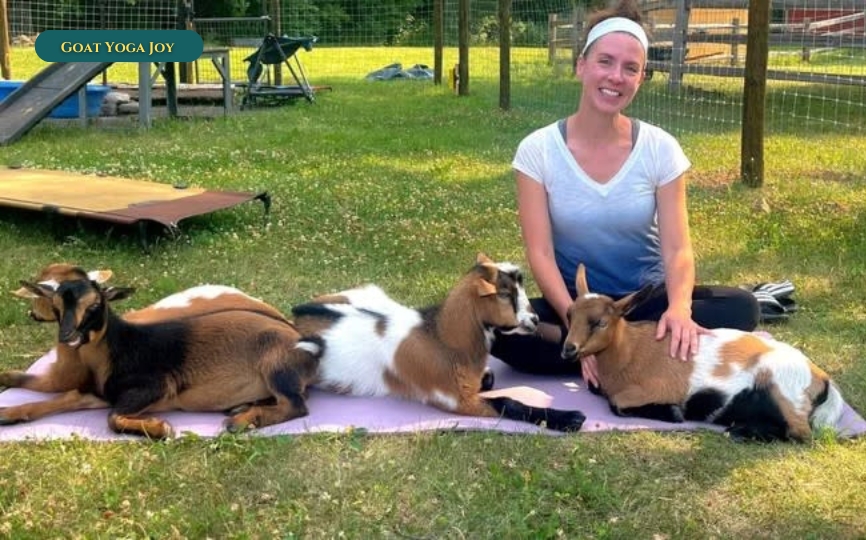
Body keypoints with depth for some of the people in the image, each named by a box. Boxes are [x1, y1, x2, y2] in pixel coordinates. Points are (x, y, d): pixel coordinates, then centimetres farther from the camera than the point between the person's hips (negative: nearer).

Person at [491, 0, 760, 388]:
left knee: (740, 308, -25)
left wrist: (679, 308, -33)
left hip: (647, 299, 1)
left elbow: (677, 248, -11)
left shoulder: (660, 149, -5)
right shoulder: (538, 150, -8)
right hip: (573, 304, -1)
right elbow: (540, 253, -13)